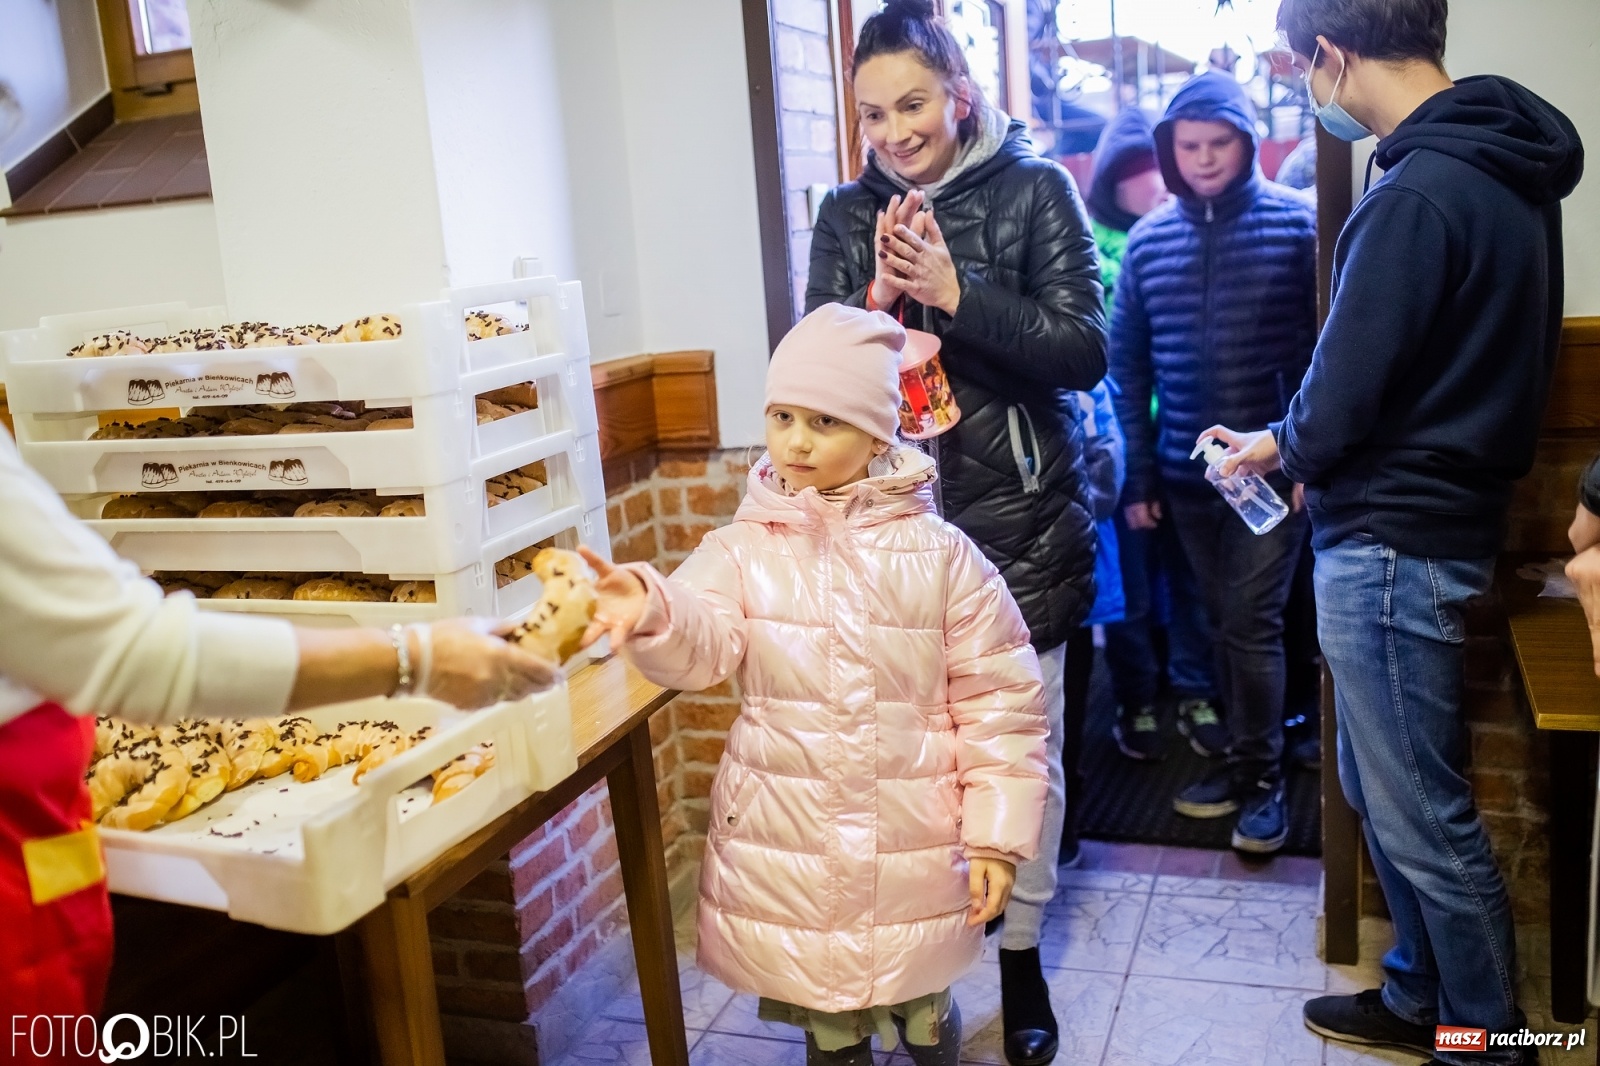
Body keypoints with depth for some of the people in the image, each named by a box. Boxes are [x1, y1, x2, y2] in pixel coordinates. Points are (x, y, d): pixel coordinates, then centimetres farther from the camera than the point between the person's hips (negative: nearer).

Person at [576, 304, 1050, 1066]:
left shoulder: (939, 552, -6)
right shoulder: (742, 549, -4)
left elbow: (998, 699, -3)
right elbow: (699, 646, -22)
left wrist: (997, 832, -5)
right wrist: (651, 610, -44)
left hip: (915, 848, 0)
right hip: (788, 847, 1)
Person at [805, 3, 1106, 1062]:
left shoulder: (1033, 189, -1)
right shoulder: (848, 213, 8)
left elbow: (1087, 350, -8)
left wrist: (954, 294, -18)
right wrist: (876, 298, -14)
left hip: (1017, 521, -2)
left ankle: (1022, 952, 28)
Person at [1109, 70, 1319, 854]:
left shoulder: (1295, 223, -4)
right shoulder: (1147, 239, 5)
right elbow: (1128, 364, 6)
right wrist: (1138, 475, 3)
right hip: (1187, 473, 4)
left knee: (1251, 622, -3)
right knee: (1223, 623, 13)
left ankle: (1262, 777, 12)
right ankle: (1246, 756, 27)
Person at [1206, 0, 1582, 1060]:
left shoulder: (1418, 195, -22)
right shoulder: (1507, 166, 10)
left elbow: (1340, 400, -19)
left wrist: (1281, 446, 3)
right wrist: (1315, 450, 11)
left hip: (1391, 542, -10)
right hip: (1447, 511, 10)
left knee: (1422, 813, 5)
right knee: (1383, 785, 21)